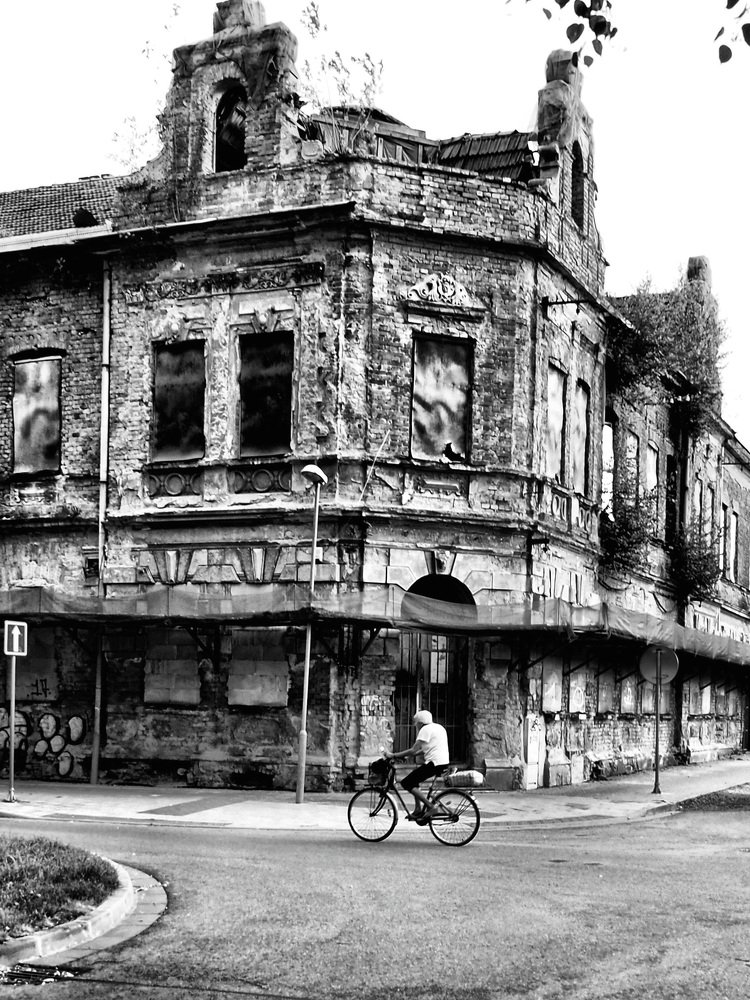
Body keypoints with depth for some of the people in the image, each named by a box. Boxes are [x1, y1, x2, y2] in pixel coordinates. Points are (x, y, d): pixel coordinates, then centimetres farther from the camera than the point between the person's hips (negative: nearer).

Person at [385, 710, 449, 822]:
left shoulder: (426, 729, -8)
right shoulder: (438, 727, 20)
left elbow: (413, 751, -14)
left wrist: (393, 756, -8)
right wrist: (406, 755, 21)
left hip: (435, 764, -10)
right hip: (444, 763, 10)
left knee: (406, 782, -6)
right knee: (413, 778, 26)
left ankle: (430, 807, -10)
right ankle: (418, 809, 21)